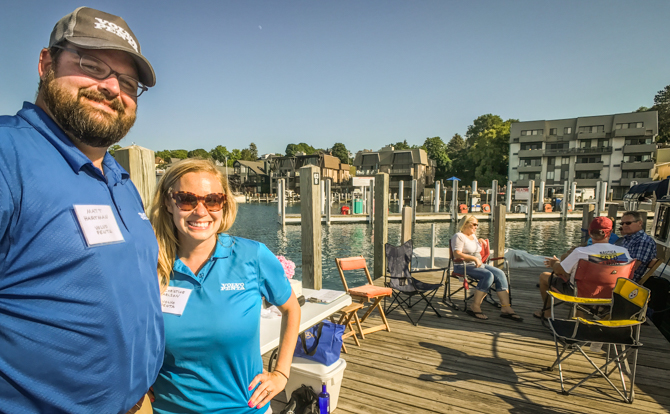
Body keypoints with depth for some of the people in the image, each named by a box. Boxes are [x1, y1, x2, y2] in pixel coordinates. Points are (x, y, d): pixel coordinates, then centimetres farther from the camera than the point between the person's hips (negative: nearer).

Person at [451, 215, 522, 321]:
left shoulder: (473, 236, 21)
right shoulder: (459, 236, -7)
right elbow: (457, 254, -20)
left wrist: (480, 242, 19)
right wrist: (474, 258, -25)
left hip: (478, 264, 9)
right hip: (463, 266, -8)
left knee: (500, 274, -15)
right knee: (488, 275, -31)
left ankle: (506, 309, -18)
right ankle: (474, 307, -25)